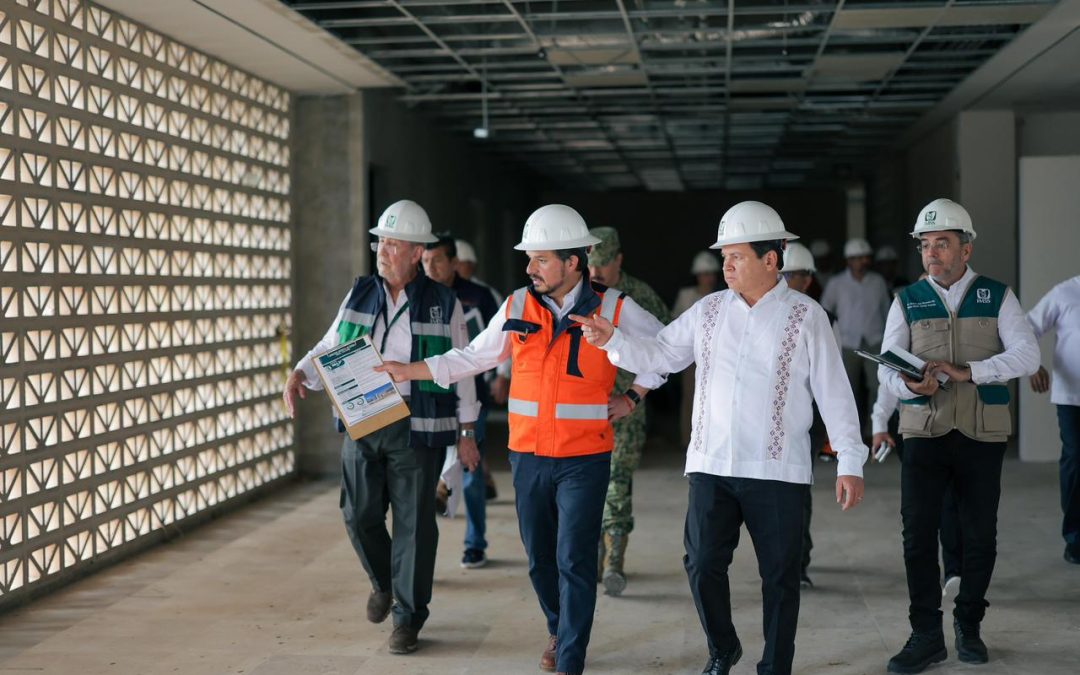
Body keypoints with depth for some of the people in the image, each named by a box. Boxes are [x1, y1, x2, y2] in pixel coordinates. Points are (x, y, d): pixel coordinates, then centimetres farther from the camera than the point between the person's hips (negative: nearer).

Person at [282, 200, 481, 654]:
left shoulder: (443, 305, -2)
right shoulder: (360, 295, 6)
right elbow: (330, 347, 12)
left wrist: (466, 432, 2)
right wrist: (299, 375, -8)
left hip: (417, 430, -3)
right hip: (361, 426, 3)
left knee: (414, 524, 1)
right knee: (359, 515, 5)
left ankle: (408, 617, 14)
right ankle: (383, 583, 34)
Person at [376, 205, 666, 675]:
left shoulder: (613, 310, -6)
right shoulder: (518, 307, 2)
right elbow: (473, 358, 9)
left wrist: (633, 397, 2)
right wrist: (408, 371, 5)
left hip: (585, 459, -3)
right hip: (528, 456, 3)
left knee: (574, 561, -7)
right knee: (539, 558, 15)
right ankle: (558, 629, 39)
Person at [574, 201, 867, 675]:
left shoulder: (805, 316, -3)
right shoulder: (708, 310, 7)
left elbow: (833, 392, -2)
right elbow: (660, 355, 10)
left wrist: (850, 462, -4)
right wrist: (612, 340, -6)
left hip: (777, 471, -3)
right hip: (710, 466, 3)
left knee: (779, 575, 5)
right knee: (702, 565, 2)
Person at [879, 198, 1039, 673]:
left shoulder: (997, 297, 2)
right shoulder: (907, 301, 5)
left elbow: (1026, 356, -10)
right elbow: (887, 367, -1)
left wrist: (967, 372, -21)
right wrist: (910, 385, -24)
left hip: (983, 436, 0)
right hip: (924, 434, 0)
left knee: (980, 536, 8)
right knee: (918, 533, -5)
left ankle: (969, 626, 26)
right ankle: (926, 635, 4)